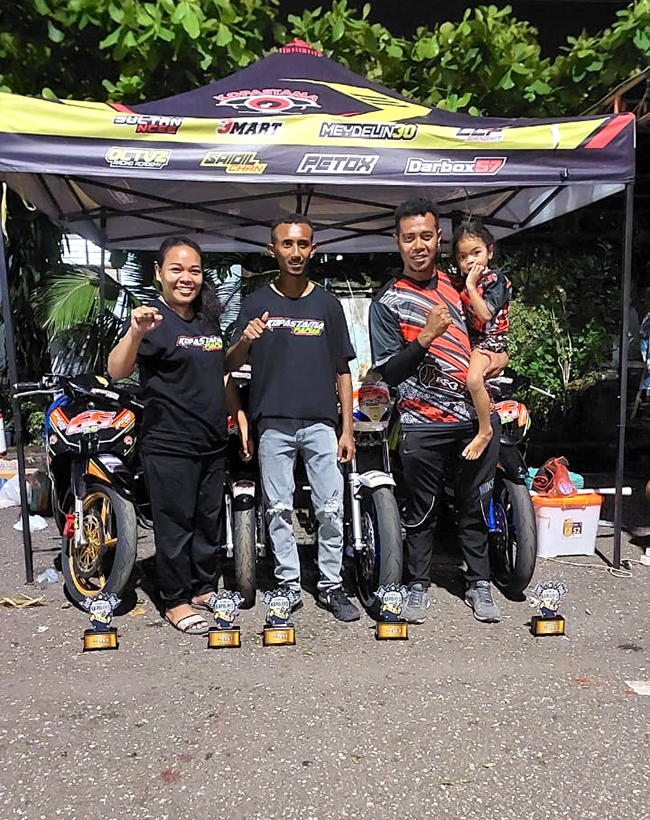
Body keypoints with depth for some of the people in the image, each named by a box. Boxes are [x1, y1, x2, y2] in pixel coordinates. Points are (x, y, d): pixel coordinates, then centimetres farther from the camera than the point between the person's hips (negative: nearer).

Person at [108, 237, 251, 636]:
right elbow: (117, 371, -25)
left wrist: (240, 416, 14)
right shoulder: (154, 319, -11)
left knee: (210, 520, 17)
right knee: (176, 524, 3)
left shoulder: (209, 320, 11)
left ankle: (204, 587, 34)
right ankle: (176, 601, 20)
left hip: (214, 443, 7)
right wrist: (135, 332, -41)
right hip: (169, 446, -7)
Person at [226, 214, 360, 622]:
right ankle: (289, 584, 18)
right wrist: (244, 341, -18)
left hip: (321, 422, 0)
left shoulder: (327, 303, 9)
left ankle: (331, 585, 14)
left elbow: (342, 370, 8)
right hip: (273, 424, 0)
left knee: (332, 509, 1)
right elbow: (230, 364, 5)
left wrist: (348, 429, 2)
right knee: (279, 509, 5)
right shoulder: (257, 302, 8)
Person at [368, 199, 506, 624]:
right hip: (424, 423, -3)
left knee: (476, 505, 13)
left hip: (479, 415, 4)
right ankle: (418, 585, 25)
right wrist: (425, 337, -21)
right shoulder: (388, 301, -2)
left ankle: (479, 583, 28)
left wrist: (500, 354, 5)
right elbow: (389, 373, -8)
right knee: (421, 510, 7)